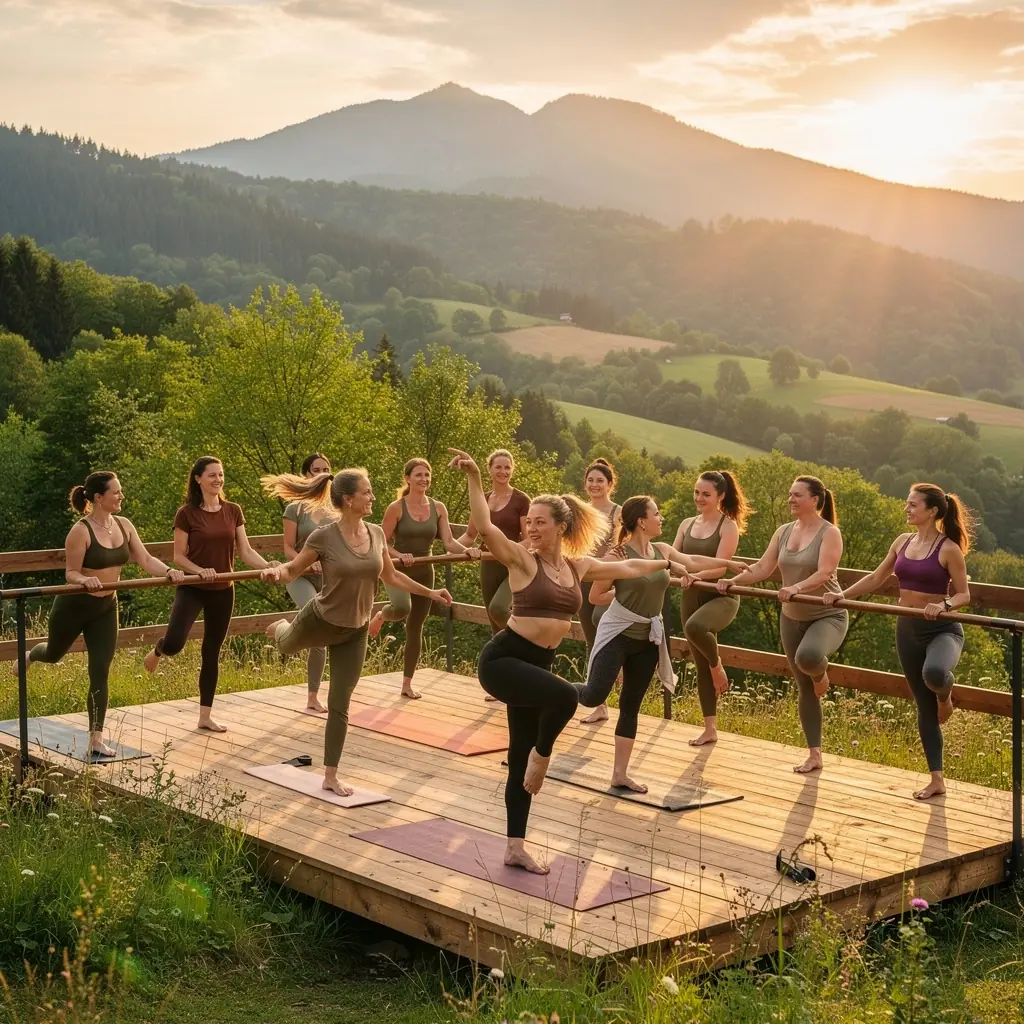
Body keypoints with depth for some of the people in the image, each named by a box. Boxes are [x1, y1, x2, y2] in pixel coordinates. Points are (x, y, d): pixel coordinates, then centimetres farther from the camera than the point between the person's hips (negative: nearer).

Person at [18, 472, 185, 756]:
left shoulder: (124, 526, -3)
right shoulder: (81, 531, -21)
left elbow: (145, 559, -6)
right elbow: (71, 572, -18)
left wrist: (169, 572, -24)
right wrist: (86, 580, -40)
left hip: (105, 608, 4)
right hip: (74, 605, -4)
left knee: (100, 674, -1)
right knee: (54, 654, 21)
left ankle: (96, 740, 4)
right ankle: (29, 656, 60)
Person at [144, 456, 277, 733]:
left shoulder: (233, 511, 2)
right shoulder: (187, 513, -9)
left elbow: (246, 551, 0)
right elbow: (178, 557, -8)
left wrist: (268, 566, -18)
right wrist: (200, 571, -25)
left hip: (223, 591, 4)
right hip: (192, 588, -4)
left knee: (212, 653, 11)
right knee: (175, 643, -24)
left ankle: (205, 716, 20)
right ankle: (158, 651, 15)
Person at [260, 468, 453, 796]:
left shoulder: (376, 533, -9)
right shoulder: (324, 537, -23)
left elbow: (391, 576, 7)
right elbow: (293, 571, -13)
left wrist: (429, 592, 8)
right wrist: (275, 572, -36)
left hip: (355, 632, 3)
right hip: (320, 620, -3)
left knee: (340, 704, 6)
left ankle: (330, 776, 17)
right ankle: (282, 627, 69)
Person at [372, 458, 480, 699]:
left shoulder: (438, 508, 0)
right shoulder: (396, 508, -11)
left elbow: (449, 542, -6)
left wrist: (466, 550, -26)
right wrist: (399, 555, -28)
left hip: (424, 572, 4)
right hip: (398, 570, -4)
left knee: (415, 628, 10)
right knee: (402, 608, -35)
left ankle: (407, 684, 21)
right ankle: (381, 615, 3)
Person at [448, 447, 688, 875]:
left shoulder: (579, 566, 8)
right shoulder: (522, 559, -9)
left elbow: (627, 567, 25)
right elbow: (485, 527, -25)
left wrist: (665, 563, 36)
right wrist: (474, 478, -35)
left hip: (539, 662, 6)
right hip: (503, 658, -6)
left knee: (521, 756, 10)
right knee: (564, 696, -33)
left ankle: (515, 847, 18)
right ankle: (542, 754, -3)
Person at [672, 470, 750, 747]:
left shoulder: (728, 526, -8)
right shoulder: (687, 524, 8)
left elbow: (720, 567, -18)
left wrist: (693, 575, -33)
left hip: (721, 596, -6)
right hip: (691, 598, 6)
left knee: (695, 627, -38)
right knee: (700, 665, 8)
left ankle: (717, 664, -6)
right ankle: (710, 729, 16)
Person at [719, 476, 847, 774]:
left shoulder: (829, 533, -12)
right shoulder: (783, 532, 5)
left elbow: (824, 573, -26)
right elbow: (762, 567, 1)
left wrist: (796, 588, -42)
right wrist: (734, 581, -15)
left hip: (827, 616, -6)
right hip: (792, 617, 6)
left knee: (807, 656, -38)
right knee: (804, 688, 9)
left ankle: (820, 672, 1)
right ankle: (814, 755, 18)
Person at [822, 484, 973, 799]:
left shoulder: (949, 549, -11)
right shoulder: (902, 542, 6)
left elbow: (964, 595, -9)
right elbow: (876, 578, 12)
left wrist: (944, 605, -28)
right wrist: (842, 595, 2)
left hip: (942, 629, -6)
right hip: (907, 630, 6)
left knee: (934, 674, -38)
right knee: (924, 706, 7)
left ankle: (945, 695, 1)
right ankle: (937, 780, 15)